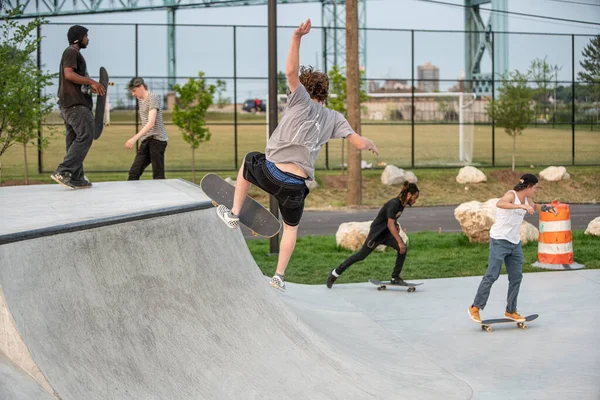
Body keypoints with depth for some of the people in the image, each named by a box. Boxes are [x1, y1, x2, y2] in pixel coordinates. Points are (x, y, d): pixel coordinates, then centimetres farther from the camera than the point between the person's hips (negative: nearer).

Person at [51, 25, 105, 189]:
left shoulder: (73, 53, 26)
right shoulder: (71, 52, -5)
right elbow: (69, 74, -19)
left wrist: (90, 87, 15)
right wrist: (91, 82, -18)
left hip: (71, 104, 11)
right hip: (75, 103, -11)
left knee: (75, 140, 6)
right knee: (85, 136, -16)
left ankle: (76, 178, 4)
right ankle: (62, 172, -23)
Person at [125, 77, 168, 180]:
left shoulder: (153, 97, -11)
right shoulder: (140, 99, 17)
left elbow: (151, 123, -21)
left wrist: (135, 138, -28)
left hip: (157, 140, -8)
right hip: (146, 140, 8)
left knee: (158, 176, -9)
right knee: (133, 173, 1)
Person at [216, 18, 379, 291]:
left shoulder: (302, 101, 4)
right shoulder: (334, 118, 12)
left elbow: (292, 71, -12)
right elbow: (359, 143, 9)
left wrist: (297, 38, -16)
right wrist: (371, 145, 32)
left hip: (270, 171, -2)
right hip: (295, 185, 2)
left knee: (249, 159, 34)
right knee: (291, 227, 26)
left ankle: (234, 215, 33)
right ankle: (279, 277, 22)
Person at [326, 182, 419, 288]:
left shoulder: (402, 204, 2)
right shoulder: (394, 204, -25)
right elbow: (390, 224, -34)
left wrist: (396, 225, 4)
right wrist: (399, 242, -37)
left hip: (387, 234, 8)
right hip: (377, 233, -8)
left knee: (403, 249, -14)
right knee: (361, 255, 0)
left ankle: (395, 278, -6)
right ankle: (335, 274, 12)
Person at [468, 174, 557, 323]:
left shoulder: (526, 198, 9)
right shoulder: (511, 195, -17)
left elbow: (534, 207, 34)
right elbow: (499, 203, -41)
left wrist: (547, 207, 18)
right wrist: (521, 206, -48)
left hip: (515, 242, 8)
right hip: (500, 240, -8)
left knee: (516, 276, 7)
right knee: (492, 275, -8)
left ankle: (510, 311, 16)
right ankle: (475, 307, 2)